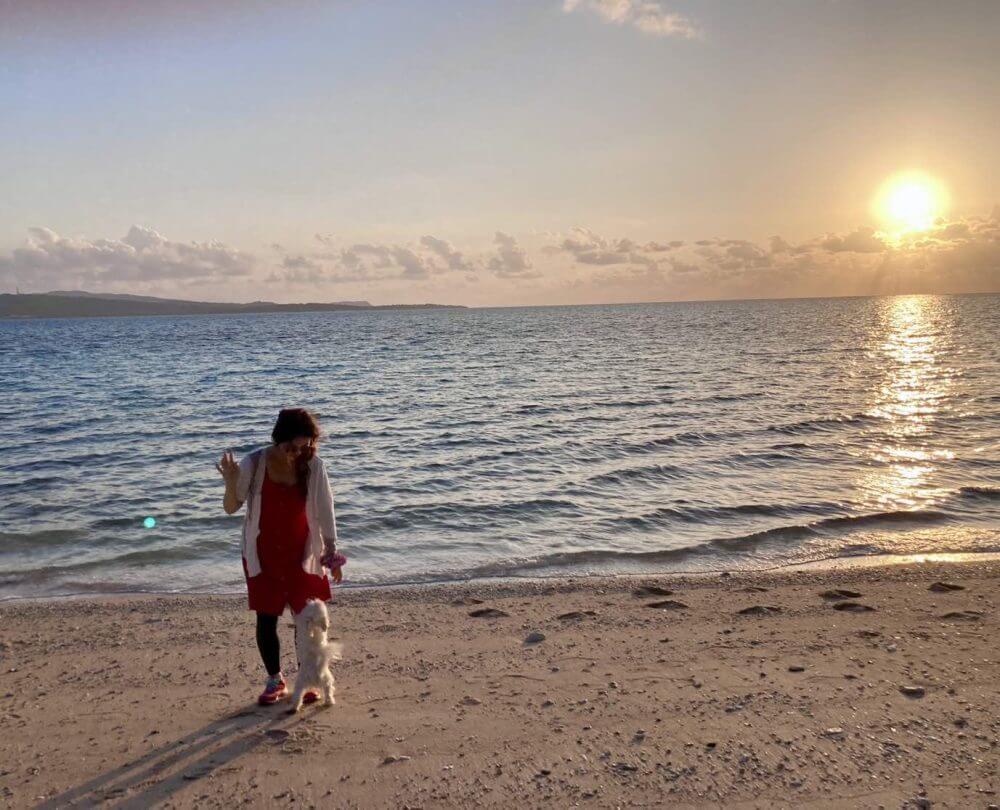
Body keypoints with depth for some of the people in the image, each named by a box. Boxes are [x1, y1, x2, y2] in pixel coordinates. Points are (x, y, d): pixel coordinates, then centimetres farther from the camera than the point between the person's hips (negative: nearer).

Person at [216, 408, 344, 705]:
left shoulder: (314, 466, -13)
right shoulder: (254, 463, -14)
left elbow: (324, 511, -5)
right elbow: (231, 508, -7)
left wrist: (331, 551, -6)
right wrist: (231, 482, -27)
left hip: (302, 554, 0)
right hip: (263, 555, 0)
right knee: (266, 620, 6)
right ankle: (275, 681, 26)